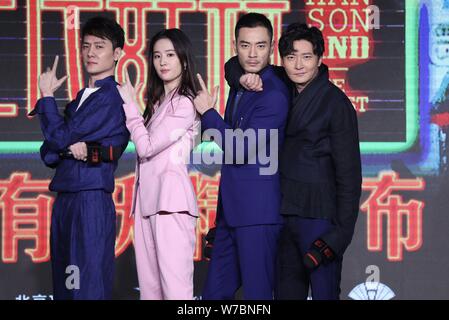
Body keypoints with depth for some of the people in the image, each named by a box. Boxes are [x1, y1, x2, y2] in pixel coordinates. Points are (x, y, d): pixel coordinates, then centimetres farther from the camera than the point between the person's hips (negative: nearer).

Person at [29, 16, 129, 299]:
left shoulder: (112, 97, -9)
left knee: (87, 288, -8)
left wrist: (47, 95, 2)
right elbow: (48, 153, 14)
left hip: (92, 201, -9)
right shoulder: (82, 97, 19)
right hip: (65, 199, 9)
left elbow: (59, 137, -12)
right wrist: (70, 147, -9)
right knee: (63, 286, 12)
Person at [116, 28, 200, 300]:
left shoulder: (184, 103, -6)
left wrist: (130, 105, -3)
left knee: (175, 286, -14)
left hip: (170, 198, -9)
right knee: (150, 286, 5)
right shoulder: (158, 102, 20)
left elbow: (147, 147, -9)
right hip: (147, 198, 9)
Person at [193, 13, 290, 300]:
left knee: (257, 292, -4)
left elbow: (241, 149, -19)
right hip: (232, 209, 9)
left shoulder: (274, 95, -15)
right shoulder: (240, 85, 13)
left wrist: (208, 113, -12)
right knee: (215, 292, 12)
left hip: (258, 212, -9)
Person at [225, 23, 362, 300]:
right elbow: (235, 64, 20)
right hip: (284, 213, 7)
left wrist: (341, 233, -16)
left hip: (318, 215, -7)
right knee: (286, 291, 13)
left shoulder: (336, 103, -10)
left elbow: (349, 172, -11)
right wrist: (243, 77, -5)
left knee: (324, 293, -7)